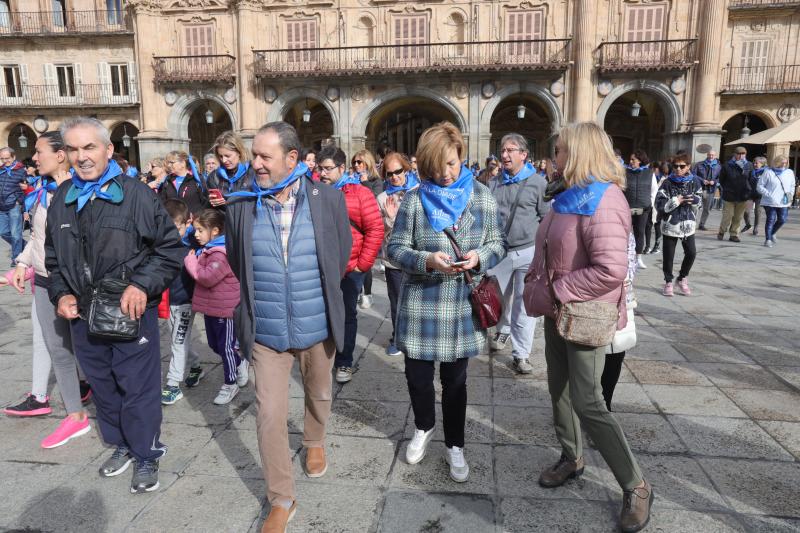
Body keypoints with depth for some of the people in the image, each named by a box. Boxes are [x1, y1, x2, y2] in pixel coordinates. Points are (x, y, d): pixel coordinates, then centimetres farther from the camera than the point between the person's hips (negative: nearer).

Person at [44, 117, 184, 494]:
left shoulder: (136, 194, -9)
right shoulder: (62, 200, 7)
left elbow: (170, 248, -7)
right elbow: (53, 256, 18)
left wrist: (142, 285, -18)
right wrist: (61, 294, 2)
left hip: (131, 313, -5)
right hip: (83, 314, 5)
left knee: (138, 388, 3)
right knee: (103, 386, 18)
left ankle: (146, 455, 22)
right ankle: (121, 444, 38)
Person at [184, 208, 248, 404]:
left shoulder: (220, 254, -23)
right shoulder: (206, 249, 9)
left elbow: (207, 277, -28)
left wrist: (191, 261, -16)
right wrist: (194, 260, 6)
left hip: (224, 308, -10)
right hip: (210, 307, 10)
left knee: (226, 346, 4)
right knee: (214, 344, 19)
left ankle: (230, 384, 18)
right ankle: (240, 363, 39)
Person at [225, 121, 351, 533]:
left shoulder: (328, 199, -8)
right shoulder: (240, 205, -5)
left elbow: (342, 255, 5)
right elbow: (234, 266, 7)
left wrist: (324, 298, 10)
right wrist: (246, 316, 9)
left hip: (317, 327, 1)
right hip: (266, 331, 0)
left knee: (319, 396, 22)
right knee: (269, 415, 2)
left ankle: (314, 442, 54)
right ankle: (282, 500, 22)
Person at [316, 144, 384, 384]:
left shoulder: (360, 193, -6)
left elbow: (375, 230, -8)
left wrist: (362, 264, -10)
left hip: (350, 270, -2)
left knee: (347, 315, 10)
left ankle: (344, 362, 25)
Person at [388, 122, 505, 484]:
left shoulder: (481, 195, 1)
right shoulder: (415, 199, -4)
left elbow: (498, 244, 5)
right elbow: (396, 247, -4)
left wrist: (479, 257, -17)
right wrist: (427, 260, -22)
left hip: (463, 304, 1)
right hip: (421, 304, 0)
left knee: (455, 379, 13)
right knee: (417, 375, 10)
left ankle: (454, 446, 34)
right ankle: (423, 429, 42)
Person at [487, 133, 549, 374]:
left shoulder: (538, 182, -3)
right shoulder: (493, 183, 7)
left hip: (528, 252, -3)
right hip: (498, 251, 4)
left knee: (524, 304, 0)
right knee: (498, 298, 17)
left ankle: (521, 354, 11)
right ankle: (503, 330, 46)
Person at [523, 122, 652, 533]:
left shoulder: (602, 202, -21)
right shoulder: (569, 197, 9)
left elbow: (610, 271, -30)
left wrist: (556, 292, -21)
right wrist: (537, 285, 5)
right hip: (558, 312, 9)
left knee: (587, 403, -5)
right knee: (559, 389, 17)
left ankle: (636, 487, 13)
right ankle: (572, 458, 37)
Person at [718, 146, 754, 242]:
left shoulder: (749, 166, 2)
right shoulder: (727, 166, -5)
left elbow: (751, 180, 9)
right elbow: (721, 179, 4)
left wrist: (748, 190, 2)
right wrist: (726, 189, 3)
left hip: (743, 196, 3)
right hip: (729, 196, -2)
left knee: (738, 217, 8)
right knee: (728, 216, -1)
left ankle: (734, 235, 18)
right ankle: (722, 232, 20)